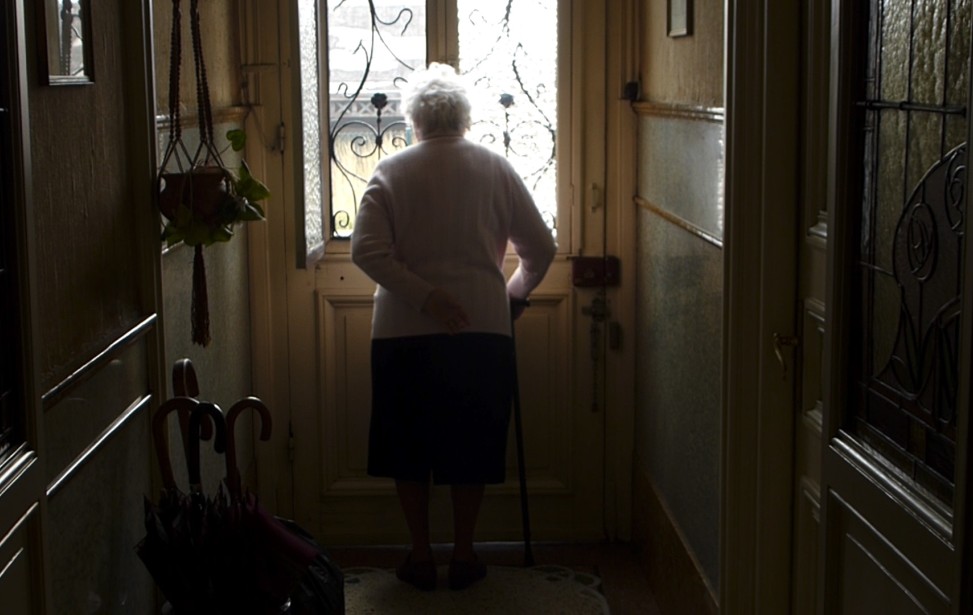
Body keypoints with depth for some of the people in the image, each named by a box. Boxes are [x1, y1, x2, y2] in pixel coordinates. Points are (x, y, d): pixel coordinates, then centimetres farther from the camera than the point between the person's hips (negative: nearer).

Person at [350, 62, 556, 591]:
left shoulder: (390, 172, 1)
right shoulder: (495, 169, 3)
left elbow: (366, 249, -12)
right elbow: (540, 248, 5)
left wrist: (424, 296, -12)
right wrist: (514, 292, 22)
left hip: (403, 332, 0)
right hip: (482, 330, 1)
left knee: (409, 448, 12)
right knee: (470, 448, 12)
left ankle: (420, 557, 19)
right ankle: (464, 556, 19)